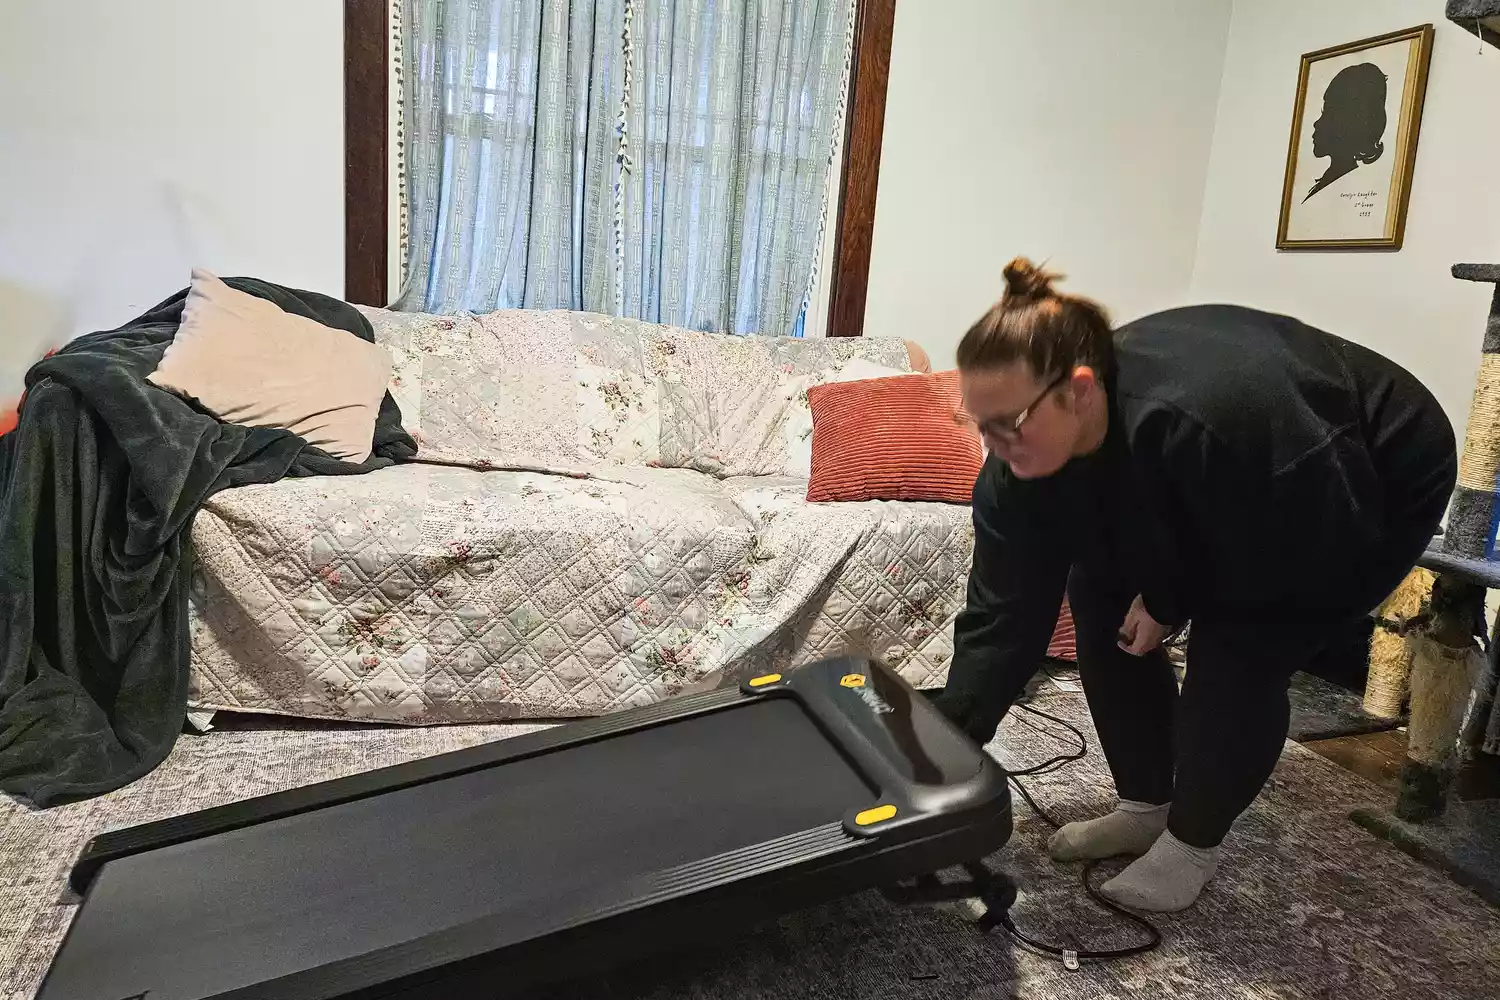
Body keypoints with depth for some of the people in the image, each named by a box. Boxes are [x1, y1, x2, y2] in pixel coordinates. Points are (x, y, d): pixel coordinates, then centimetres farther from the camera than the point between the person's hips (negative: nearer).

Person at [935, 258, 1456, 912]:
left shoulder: (1208, 417, -45)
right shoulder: (1019, 464, -24)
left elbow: (1325, 544, -28)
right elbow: (1001, 616, -21)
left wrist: (1172, 600, -23)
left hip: (1376, 493, -6)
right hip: (1224, 509, 6)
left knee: (1236, 654, -20)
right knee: (1102, 599, -4)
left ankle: (1194, 841, 5)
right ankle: (1145, 808, 15)